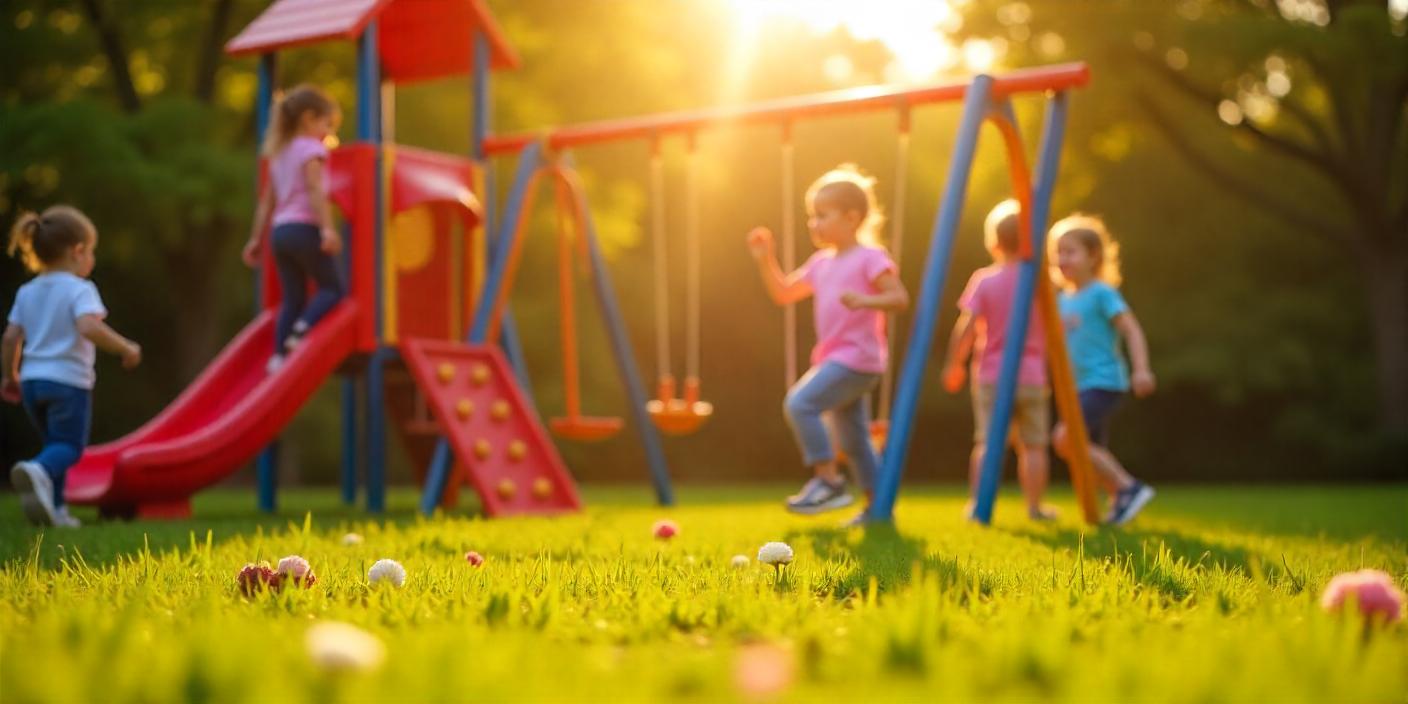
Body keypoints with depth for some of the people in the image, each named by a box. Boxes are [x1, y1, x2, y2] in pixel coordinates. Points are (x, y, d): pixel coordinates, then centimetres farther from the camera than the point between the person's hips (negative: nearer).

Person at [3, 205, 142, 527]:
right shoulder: (80, 290, -10)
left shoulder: (27, 292, 10)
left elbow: (10, 339, 9)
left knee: (54, 442, 20)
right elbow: (89, 327, -27)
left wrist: (10, 375, 22)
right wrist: (126, 348, -16)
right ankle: (38, 471, -33)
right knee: (70, 446, -2)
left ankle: (53, 508, 15)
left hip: (32, 380, 7)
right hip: (68, 380, -6)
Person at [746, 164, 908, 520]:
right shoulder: (821, 263, 15)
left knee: (800, 403, -21)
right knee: (853, 440, 13)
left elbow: (899, 298, -17)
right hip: (836, 360, 9)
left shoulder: (869, 258, -9)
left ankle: (829, 480, -14)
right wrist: (765, 259, 9)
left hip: (856, 359, -9)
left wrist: (865, 301, -33)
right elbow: (783, 293, 21)